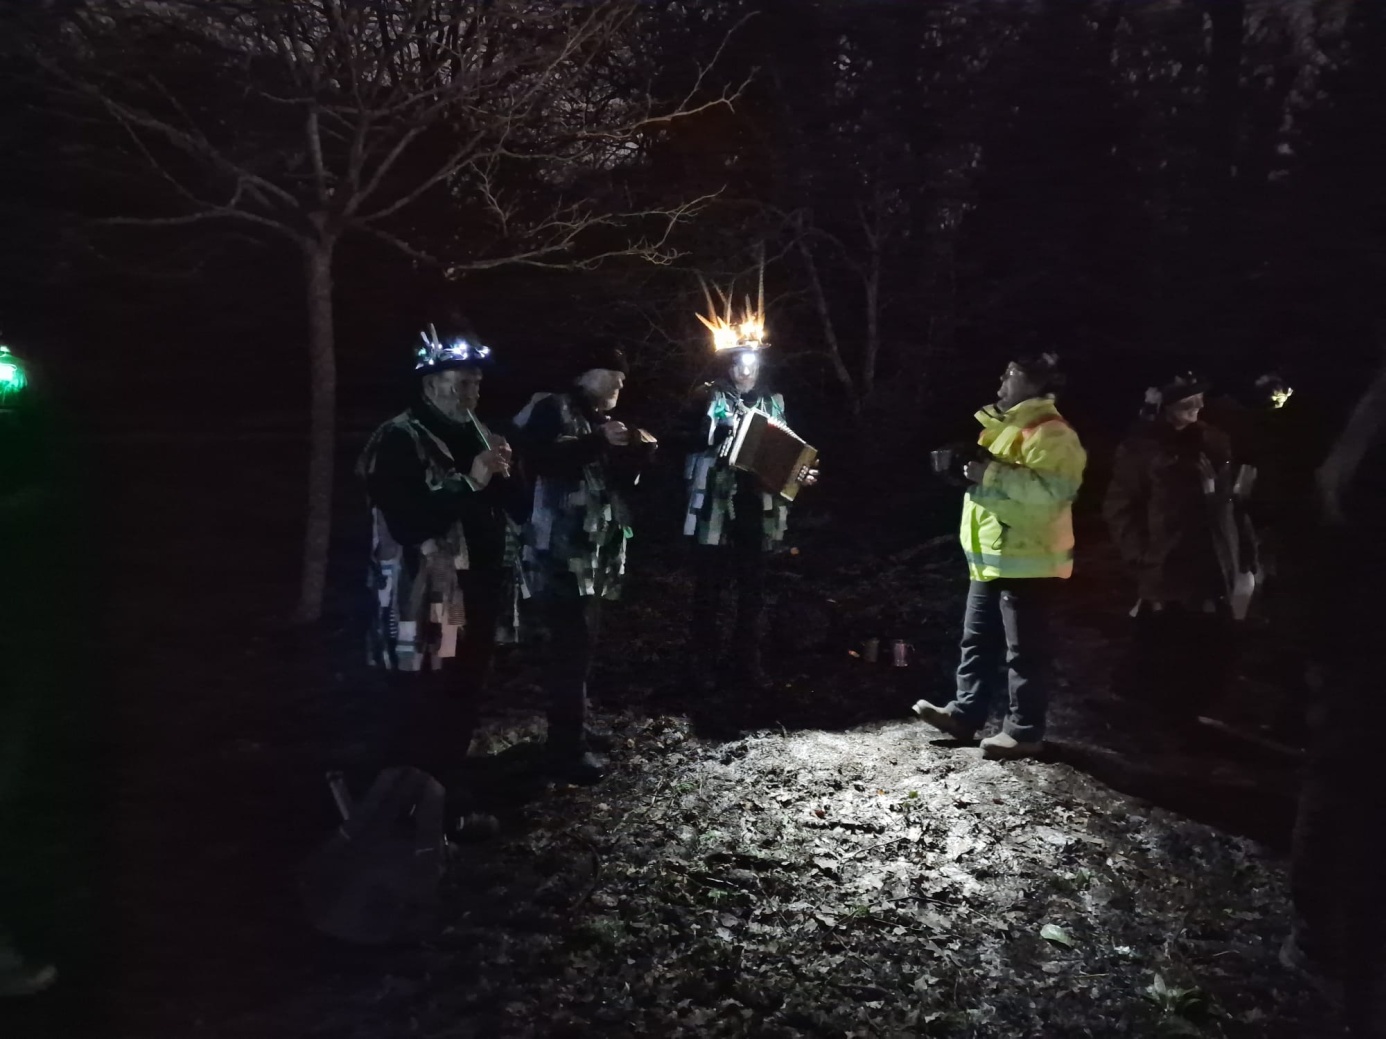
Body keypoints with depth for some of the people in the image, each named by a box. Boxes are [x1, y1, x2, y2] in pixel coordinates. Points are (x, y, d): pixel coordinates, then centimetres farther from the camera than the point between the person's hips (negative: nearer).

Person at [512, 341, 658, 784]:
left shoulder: (603, 420, 22)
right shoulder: (551, 409, -4)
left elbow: (618, 484, 22)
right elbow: (536, 458, -22)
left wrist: (638, 453, 3)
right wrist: (599, 442, -21)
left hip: (597, 553, 9)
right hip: (561, 554, -9)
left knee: (579, 646, 12)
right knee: (573, 648, -11)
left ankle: (571, 734, 24)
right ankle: (569, 751, -4)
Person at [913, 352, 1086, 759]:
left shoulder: (1051, 433, -14)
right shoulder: (1007, 425, 19)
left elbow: (1053, 489, -28)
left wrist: (991, 474, -28)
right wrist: (972, 470, 12)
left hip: (1026, 561, -10)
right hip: (991, 558, 10)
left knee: (1025, 650, -2)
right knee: (978, 642, 15)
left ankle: (1024, 731, 6)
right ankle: (965, 713, 24)